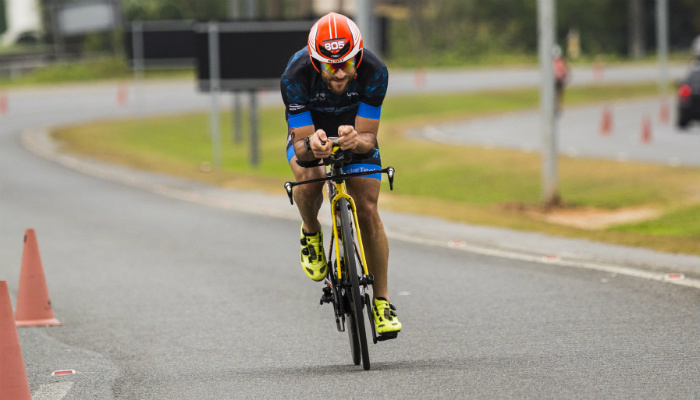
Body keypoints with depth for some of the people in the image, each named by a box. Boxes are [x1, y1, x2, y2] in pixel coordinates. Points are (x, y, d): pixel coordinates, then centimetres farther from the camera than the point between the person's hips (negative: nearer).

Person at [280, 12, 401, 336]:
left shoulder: (374, 72, -34)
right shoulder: (295, 76, -36)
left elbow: (369, 137, -29)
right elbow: (301, 144, -33)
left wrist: (357, 140, -53)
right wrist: (310, 146, -57)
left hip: (355, 131, 1)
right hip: (309, 131, -1)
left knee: (367, 211, -10)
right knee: (309, 180, -32)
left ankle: (382, 301, 1)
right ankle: (311, 233, 0)